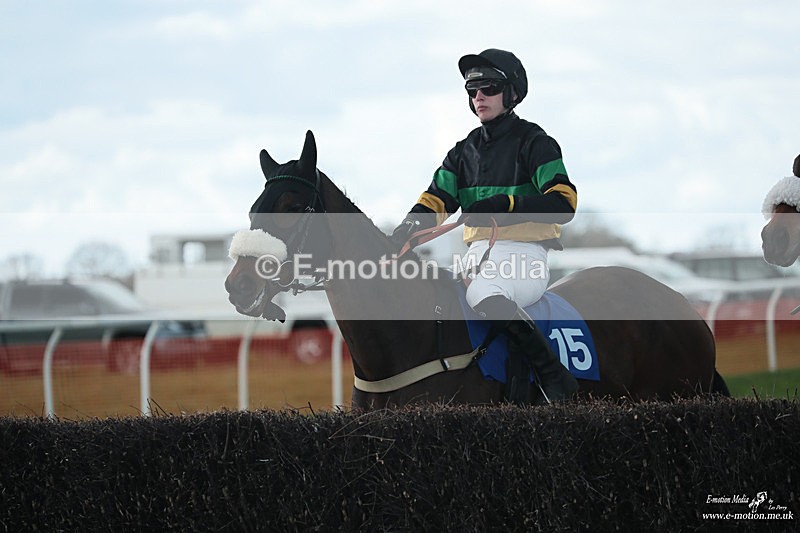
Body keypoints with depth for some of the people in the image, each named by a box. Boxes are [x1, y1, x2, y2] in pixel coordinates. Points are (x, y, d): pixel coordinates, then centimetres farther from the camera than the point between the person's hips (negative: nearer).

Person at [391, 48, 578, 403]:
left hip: (524, 254, -8)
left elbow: (563, 203, -14)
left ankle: (555, 380, -32)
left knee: (482, 293, -37)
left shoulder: (533, 142, -2)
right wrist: (409, 228, -14)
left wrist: (505, 205, -26)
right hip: (477, 254, 8)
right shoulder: (465, 151, 18)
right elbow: (437, 200, 8)